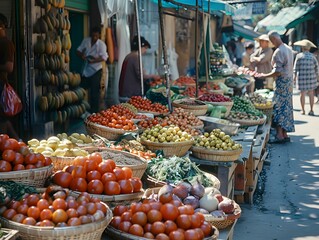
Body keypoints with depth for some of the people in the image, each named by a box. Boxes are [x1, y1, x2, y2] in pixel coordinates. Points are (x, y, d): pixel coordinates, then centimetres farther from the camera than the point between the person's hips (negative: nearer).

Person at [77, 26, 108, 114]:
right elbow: (78, 50, 6)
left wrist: (94, 60, -34)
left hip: (95, 71, -5)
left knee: (95, 92, -2)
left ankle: (94, 112, 7)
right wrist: (82, 55, -16)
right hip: (85, 70, 5)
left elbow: (104, 57, -20)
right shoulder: (86, 41, 3)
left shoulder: (101, 44, -10)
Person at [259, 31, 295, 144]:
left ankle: (279, 135, -10)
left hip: (282, 82, -9)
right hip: (289, 81, 9)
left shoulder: (278, 52, -17)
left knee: (279, 108, -8)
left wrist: (265, 75, -11)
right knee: (286, 108, 10)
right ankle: (285, 134, 14)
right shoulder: (288, 49, 13)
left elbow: (277, 71, -20)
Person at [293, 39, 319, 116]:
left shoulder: (299, 56, -5)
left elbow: (296, 67, -4)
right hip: (311, 76, 2)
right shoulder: (312, 56, -1)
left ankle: (303, 110, 11)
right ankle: (311, 110, 9)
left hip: (302, 77, -2)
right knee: (311, 93, 9)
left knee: (302, 93, 7)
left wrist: (294, 76, 3)